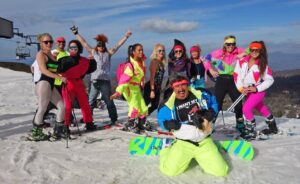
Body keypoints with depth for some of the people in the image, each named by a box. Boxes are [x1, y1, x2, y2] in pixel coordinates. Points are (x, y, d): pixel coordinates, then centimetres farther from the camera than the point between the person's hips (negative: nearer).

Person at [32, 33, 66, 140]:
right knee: (42, 109, -4)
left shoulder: (51, 54, 19)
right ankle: (36, 133, 11)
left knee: (62, 106, 9)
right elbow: (44, 70, -18)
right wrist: (60, 77, -23)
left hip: (51, 84, 9)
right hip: (43, 83, -9)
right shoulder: (41, 54, -5)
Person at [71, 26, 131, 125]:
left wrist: (126, 36, 3)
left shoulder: (108, 53, 9)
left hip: (105, 80, 0)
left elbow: (118, 45, 7)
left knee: (109, 101, 5)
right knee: (91, 101, 6)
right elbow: (84, 43, 11)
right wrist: (76, 33, 12)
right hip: (95, 80, 1)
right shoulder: (93, 52, 10)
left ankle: (114, 119, 11)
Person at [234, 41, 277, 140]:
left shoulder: (262, 64, -15)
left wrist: (256, 88, -17)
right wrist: (241, 88, -14)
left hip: (258, 90, -4)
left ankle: (251, 132, 1)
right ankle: (273, 127, 45)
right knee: (261, 108, 22)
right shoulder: (242, 61, -9)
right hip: (247, 90, 5)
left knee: (246, 109, -18)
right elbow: (236, 74, -4)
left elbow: (270, 80, -10)